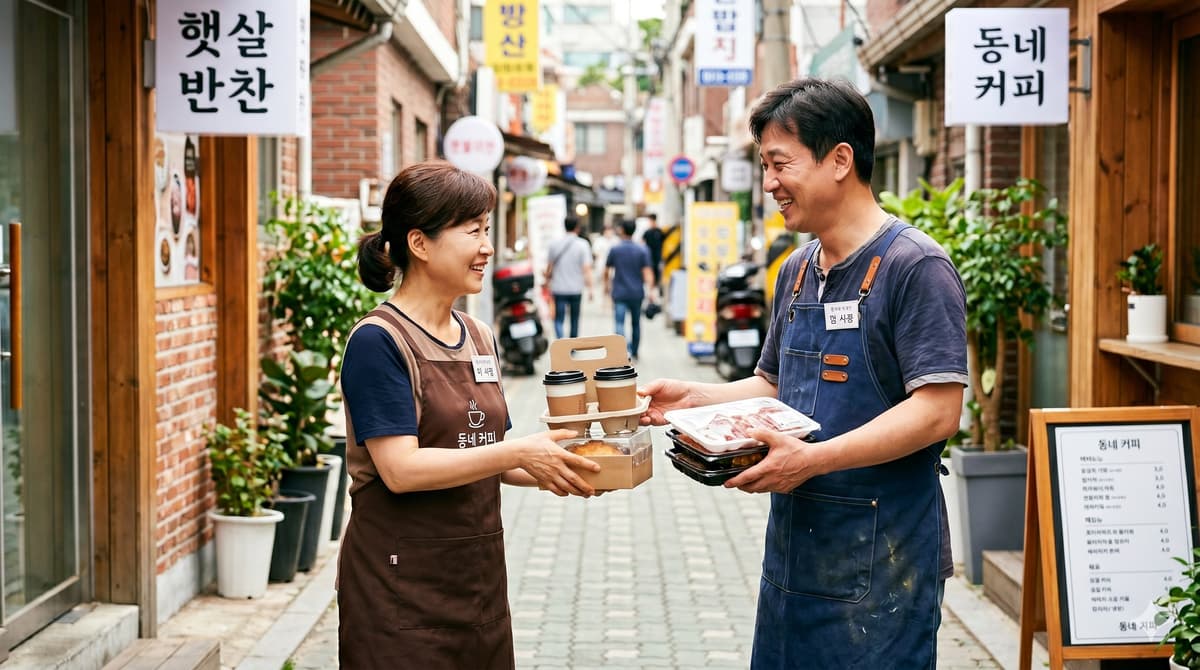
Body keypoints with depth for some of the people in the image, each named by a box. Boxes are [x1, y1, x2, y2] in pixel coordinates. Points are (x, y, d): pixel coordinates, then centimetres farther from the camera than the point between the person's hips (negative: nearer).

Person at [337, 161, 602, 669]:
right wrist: (518, 453, -20)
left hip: (479, 576, 7)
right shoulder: (378, 341, -13)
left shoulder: (479, 339, 10)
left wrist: (544, 472, -2)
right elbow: (401, 469, -21)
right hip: (402, 586, -7)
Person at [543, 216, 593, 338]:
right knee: (574, 320, 16)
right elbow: (586, 268, -13)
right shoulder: (582, 245, -6)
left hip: (559, 288, 1)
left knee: (559, 319, 0)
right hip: (576, 288, 0)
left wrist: (548, 282, 21)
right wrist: (590, 288, -13)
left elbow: (549, 267, 7)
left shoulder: (554, 244, 1)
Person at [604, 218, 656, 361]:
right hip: (637, 293, 2)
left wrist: (606, 285, 24)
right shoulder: (642, 250, -3)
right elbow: (647, 272, -9)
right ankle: (634, 353, 28)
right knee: (636, 323, 18)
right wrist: (651, 291, -9)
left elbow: (607, 271, 7)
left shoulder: (614, 249, -4)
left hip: (619, 293, -2)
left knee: (619, 323, -7)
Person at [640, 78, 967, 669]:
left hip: (880, 562, -8)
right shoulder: (798, 271, 13)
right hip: (794, 550, 8)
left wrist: (815, 458, -26)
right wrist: (694, 398, 5)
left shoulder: (914, 266, -14)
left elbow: (938, 409, -20)